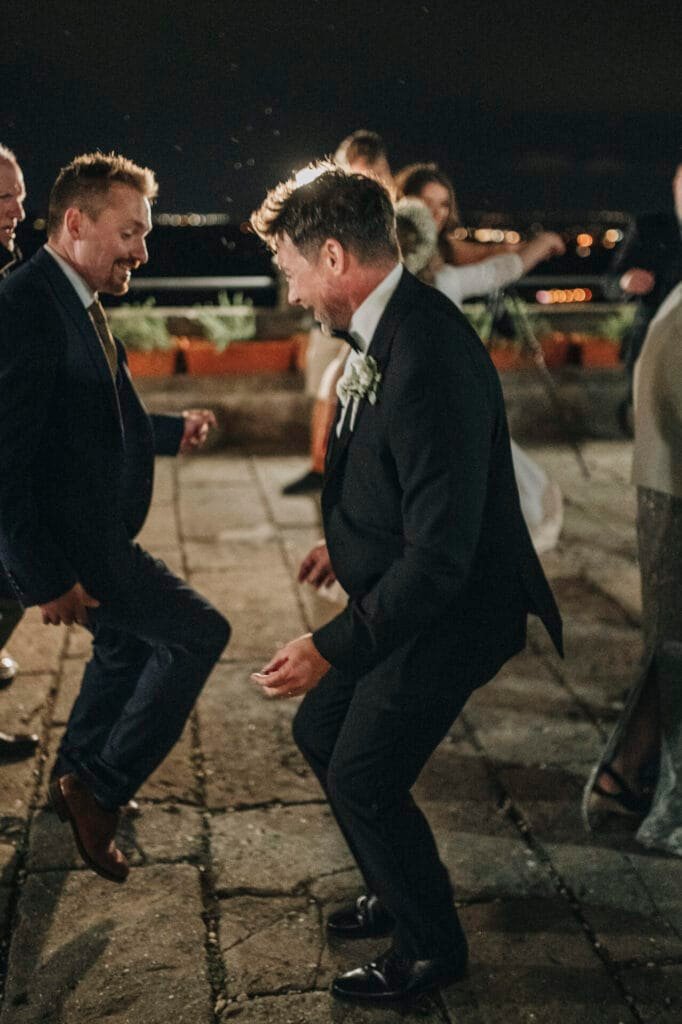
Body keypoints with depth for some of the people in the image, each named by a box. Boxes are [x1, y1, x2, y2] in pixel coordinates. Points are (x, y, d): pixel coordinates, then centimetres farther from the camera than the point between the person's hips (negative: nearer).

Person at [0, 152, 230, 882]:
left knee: (127, 646, 24)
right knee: (198, 633, -7)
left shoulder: (77, 302, 7)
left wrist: (172, 431, 10)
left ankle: (76, 781, 45)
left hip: (94, 530, 10)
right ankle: (98, 790, 6)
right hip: (65, 542, -10)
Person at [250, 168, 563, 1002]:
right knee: (319, 732, 19)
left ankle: (431, 948, 27)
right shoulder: (389, 330, -1)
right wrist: (348, 543, 20)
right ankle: (396, 895, 40)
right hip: (399, 590, 10)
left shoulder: (429, 361, -32)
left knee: (363, 782, 1)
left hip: (444, 613, -10)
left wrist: (333, 647, -28)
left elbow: (441, 553, -31)